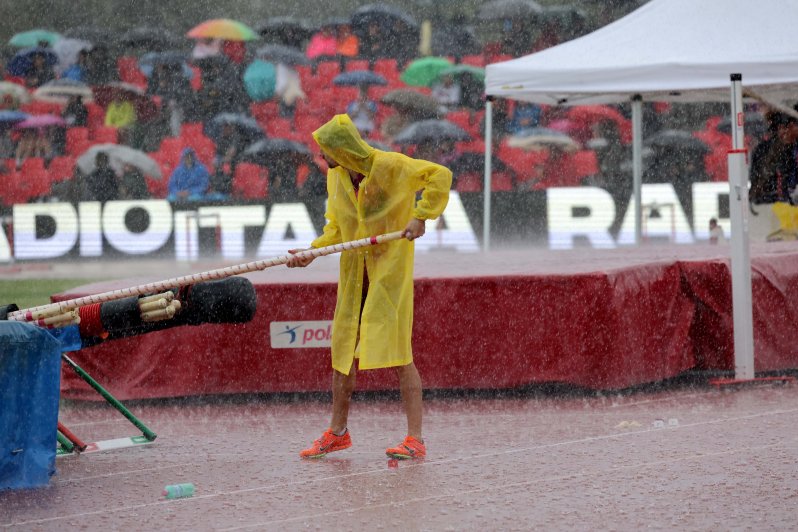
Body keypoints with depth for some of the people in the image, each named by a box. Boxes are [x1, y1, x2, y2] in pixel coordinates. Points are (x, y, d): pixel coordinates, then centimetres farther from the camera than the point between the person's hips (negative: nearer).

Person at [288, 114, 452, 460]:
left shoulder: (389, 166, -14)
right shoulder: (335, 176, 5)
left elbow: (439, 175, -11)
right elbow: (335, 227, 11)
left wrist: (421, 216, -18)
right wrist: (312, 252, -5)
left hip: (390, 266, -6)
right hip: (353, 271, 6)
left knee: (397, 351, -10)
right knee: (342, 350, 9)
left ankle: (415, 439, -8)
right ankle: (338, 432, 23)